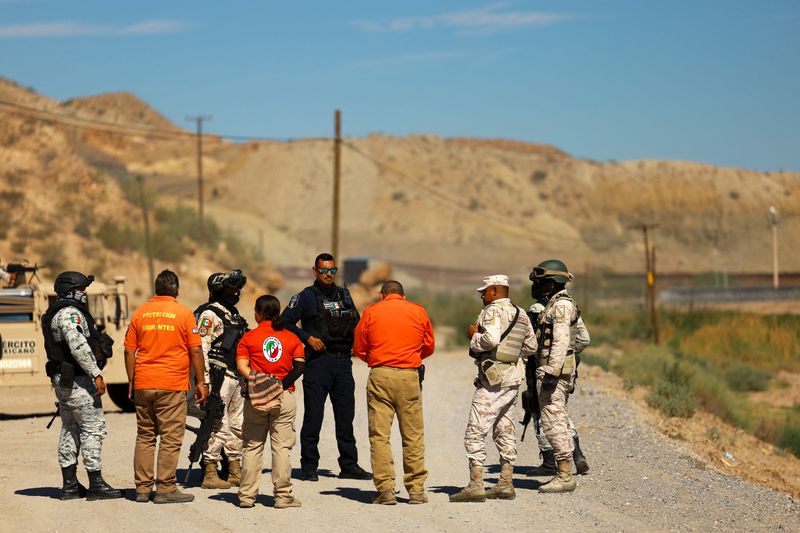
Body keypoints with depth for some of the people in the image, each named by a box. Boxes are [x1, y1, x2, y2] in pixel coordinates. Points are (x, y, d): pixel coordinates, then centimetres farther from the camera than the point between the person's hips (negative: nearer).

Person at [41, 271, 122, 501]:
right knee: (93, 427, -7)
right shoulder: (70, 313, -17)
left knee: (70, 429, 13)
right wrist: (96, 374, -28)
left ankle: (70, 485, 16)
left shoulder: (55, 314, 17)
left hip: (62, 379, 11)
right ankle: (96, 484, -7)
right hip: (77, 380, -11)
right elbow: (78, 346, -28)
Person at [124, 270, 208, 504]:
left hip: (143, 385, 4)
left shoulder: (140, 313, 7)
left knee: (144, 437, 11)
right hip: (172, 385, -4)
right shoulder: (183, 313, -3)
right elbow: (195, 350, -5)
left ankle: (142, 488, 12)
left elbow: (129, 350, 7)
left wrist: (131, 381, 14)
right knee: (170, 438, 1)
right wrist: (201, 382, 2)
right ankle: (165, 489, -1)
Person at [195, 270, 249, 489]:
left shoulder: (233, 314, 19)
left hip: (237, 378, 9)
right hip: (219, 377, -9)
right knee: (218, 426, -10)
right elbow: (200, 348, -16)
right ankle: (209, 474, -7)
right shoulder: (210, 314, -9)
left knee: (237, 425, 12)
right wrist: (205, 381, -21)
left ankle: (235, 471, 20)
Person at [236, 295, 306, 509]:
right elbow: (300, 366, -4)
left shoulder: (248, 337, 4)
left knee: (252, 447, 8)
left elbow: (241, 365, -9)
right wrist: (283, 383, -11)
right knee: (281, 447, 3)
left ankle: (247, 495, 8)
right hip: (285, 396, 0)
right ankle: (283, 496, 1)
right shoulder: (291, 338, 8)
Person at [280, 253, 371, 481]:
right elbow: (284, 322, -4)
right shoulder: (306, 296, 0)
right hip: (318, 361, -5)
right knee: (313, 415, -2)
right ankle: (309, 466, 5)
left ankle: (349, 465, 12)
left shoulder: (344, 295, 16)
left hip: (343, 361, 5)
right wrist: (308, 338, -13)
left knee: (346, 415, 6)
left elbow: (356, 323, 25)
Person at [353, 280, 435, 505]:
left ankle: (386, 490, -2)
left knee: (380, 435, 2)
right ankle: (416, 489, 7)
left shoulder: (371, 312, 5)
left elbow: (359, 348, 8)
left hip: (380, 375, -1)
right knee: (413, 435, 7)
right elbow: (429, 346, 15)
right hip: (410, 376, 1)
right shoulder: (419, 312, 8)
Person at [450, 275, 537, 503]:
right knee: (505, 432, 13)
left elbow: (491, 339, -27)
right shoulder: (521, 314, 14)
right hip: (513, 378, 9)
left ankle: (475, 486, -13)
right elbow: (531, 347, 19)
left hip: (493, 380, -9)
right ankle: (505, 485, 14)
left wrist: (474, 336, -9)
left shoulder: (493, 310, -11)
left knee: (475, 433, -8)